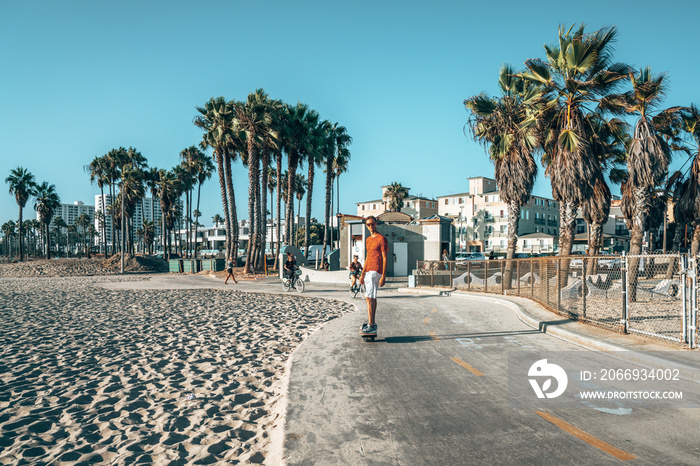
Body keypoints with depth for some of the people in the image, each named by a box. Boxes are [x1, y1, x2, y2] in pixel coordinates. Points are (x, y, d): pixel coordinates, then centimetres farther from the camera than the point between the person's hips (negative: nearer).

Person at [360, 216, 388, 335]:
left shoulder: (381, 239, -7)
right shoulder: (368, 240, 19)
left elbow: (385, 258, -11)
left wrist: (383, 276, -17)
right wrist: (363, 274, 20)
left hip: (375, 271, -9)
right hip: (368, 271, 9)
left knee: (369, 297, -14)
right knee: (372, 297, 12)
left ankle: (371, 326, -15)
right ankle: (372, 323, 19)